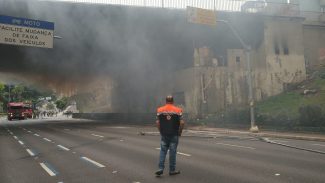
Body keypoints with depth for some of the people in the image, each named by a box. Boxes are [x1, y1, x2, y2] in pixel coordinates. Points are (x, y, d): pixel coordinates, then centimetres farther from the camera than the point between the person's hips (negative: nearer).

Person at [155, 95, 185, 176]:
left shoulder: (160, 110, 1)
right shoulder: (178, 110, -5)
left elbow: (157, 122, -2)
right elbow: (182, 123, -9)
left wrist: (161, 131, 9)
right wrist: (180, 132, 3)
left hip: (164, 134, 2)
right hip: (174, 135, -1)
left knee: (163, 151, 10)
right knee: (172, 152, 6)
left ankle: (160, 169, 1)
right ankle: (172, 170, 14)